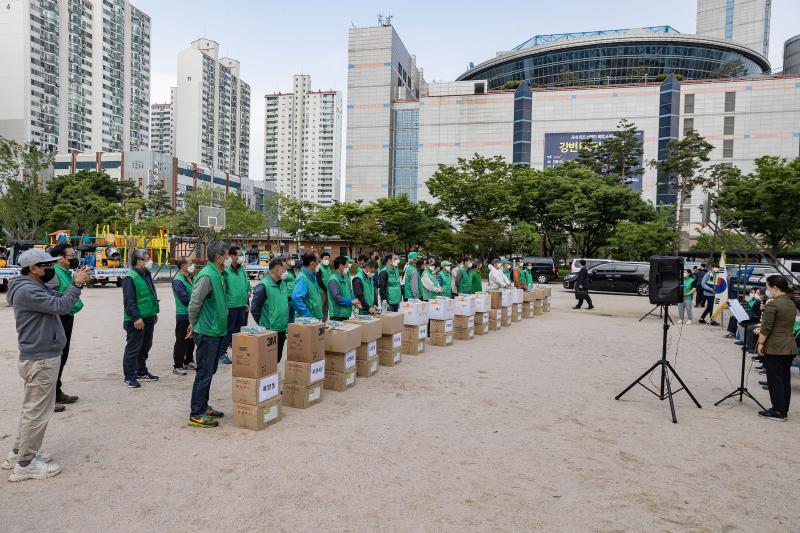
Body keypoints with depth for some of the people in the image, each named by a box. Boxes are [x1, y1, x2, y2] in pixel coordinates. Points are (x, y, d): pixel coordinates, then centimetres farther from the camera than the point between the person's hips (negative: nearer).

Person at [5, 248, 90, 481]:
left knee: (32, 407, 20)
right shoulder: (27, 290, -20)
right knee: (38, 411, -2)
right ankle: (26, 464, 8)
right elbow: (61, 306, -26)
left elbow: (60, 297, 14)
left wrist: (77, 281, 1)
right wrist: (77, 284, -17)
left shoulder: (36, 287, 11)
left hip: (40, 357, 11)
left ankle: (19, 452, 32)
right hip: (40, 360, -11)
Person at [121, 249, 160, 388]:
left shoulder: (147, 275, 13)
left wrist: (154, 312, 22)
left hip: (149, 319, 9)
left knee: (145, 347, 18)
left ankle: (142, 372, 31)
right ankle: (129, 377, 9)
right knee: (133, 349, 0)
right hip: (136, 321, -9)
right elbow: (128, 301, -20)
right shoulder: (130, 277, -16)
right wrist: (136, 318, -24)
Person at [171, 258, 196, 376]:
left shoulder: (190, 278, 11)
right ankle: (177, 366, 7)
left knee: (191, 339, 17)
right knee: (181, 341, -1)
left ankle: (189, 361, 30)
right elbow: (185, 298, -21)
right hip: (183, 314, -8)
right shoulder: (178, 281, -15)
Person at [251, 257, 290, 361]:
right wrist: (263, 324, -5)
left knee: (277, 359, 17)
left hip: (282, 330, 7)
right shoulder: (263, 285, -16)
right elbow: (254, 308, -14)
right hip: (269, 331, -7)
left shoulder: (283, 284, 9)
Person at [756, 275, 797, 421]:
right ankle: (783, 410, 19)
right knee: (785, 379, 12)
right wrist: (761, 332, 21)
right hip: (790, 347, 8)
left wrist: (761, 343, -11)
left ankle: (778, 412, 1)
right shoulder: (792, 304, 12)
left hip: (774, 348, -8)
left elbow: (766, 327, -19)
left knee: (775, 380, -2)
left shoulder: (772, 305, -16)